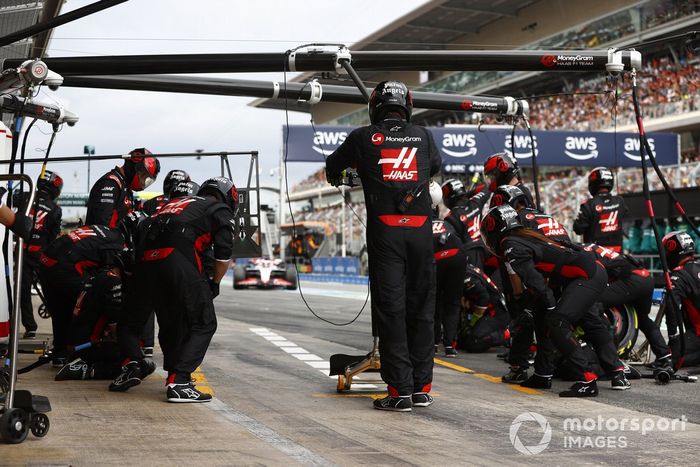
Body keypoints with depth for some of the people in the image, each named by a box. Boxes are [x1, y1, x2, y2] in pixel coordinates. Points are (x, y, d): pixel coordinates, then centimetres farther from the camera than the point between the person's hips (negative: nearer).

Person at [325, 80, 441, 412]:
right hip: (421, 229, 2)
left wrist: (336, 178, 46)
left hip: (385, 231, -2)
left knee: (391, 310, 0)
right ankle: (422, 387, 16)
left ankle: (400, 391, 0)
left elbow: (333, 166, 23)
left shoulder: (363, 137, 4)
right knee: (421, 309, 11)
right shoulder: (423, 136, 11)